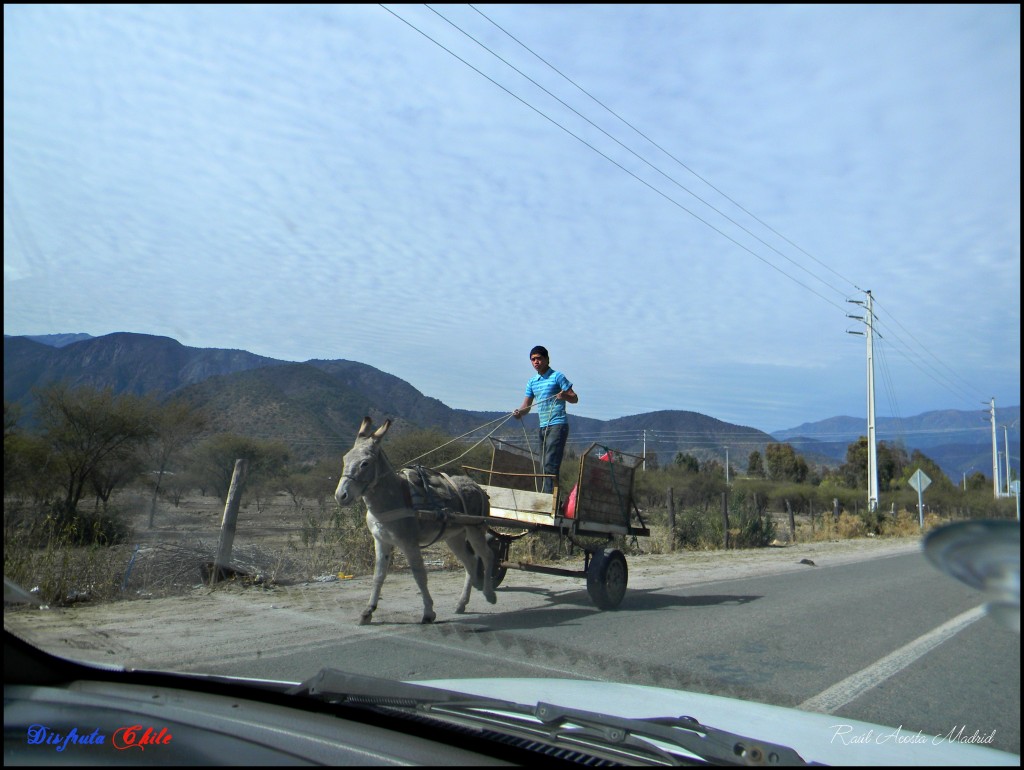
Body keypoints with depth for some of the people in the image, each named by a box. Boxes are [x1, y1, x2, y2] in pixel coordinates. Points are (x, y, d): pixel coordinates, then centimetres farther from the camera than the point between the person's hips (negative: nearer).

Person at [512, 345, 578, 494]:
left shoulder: (557, 376, -4)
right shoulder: (532, 381, 15)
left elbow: (575, 398, -5)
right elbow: (527, 405, 13)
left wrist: (564, 395, -26)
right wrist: (519, 412, -8)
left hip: (557, 425, -7)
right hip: (543, 427, 8)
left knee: (550, 464, -15)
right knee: (545, 464, 9)